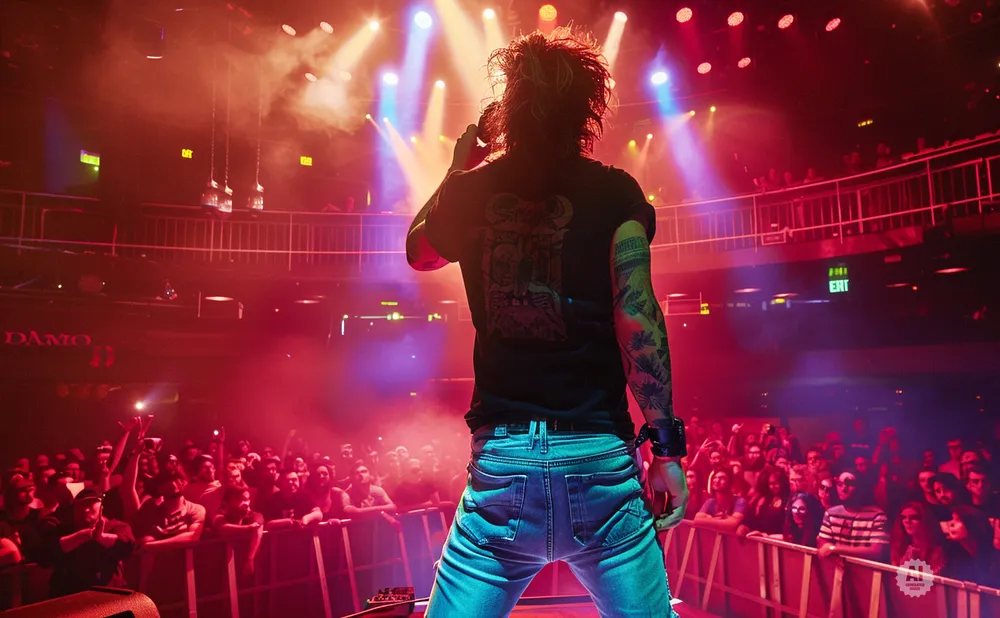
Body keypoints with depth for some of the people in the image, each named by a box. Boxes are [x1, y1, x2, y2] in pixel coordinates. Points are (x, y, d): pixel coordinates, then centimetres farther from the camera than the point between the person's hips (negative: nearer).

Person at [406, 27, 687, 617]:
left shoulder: (471, 192, 5)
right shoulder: (614, 193, -1)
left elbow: (418, 253, 25)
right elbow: (636, 318, -10)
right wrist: (667, 443, -5)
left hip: (500, 459, 2)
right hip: (600, 459, -1)